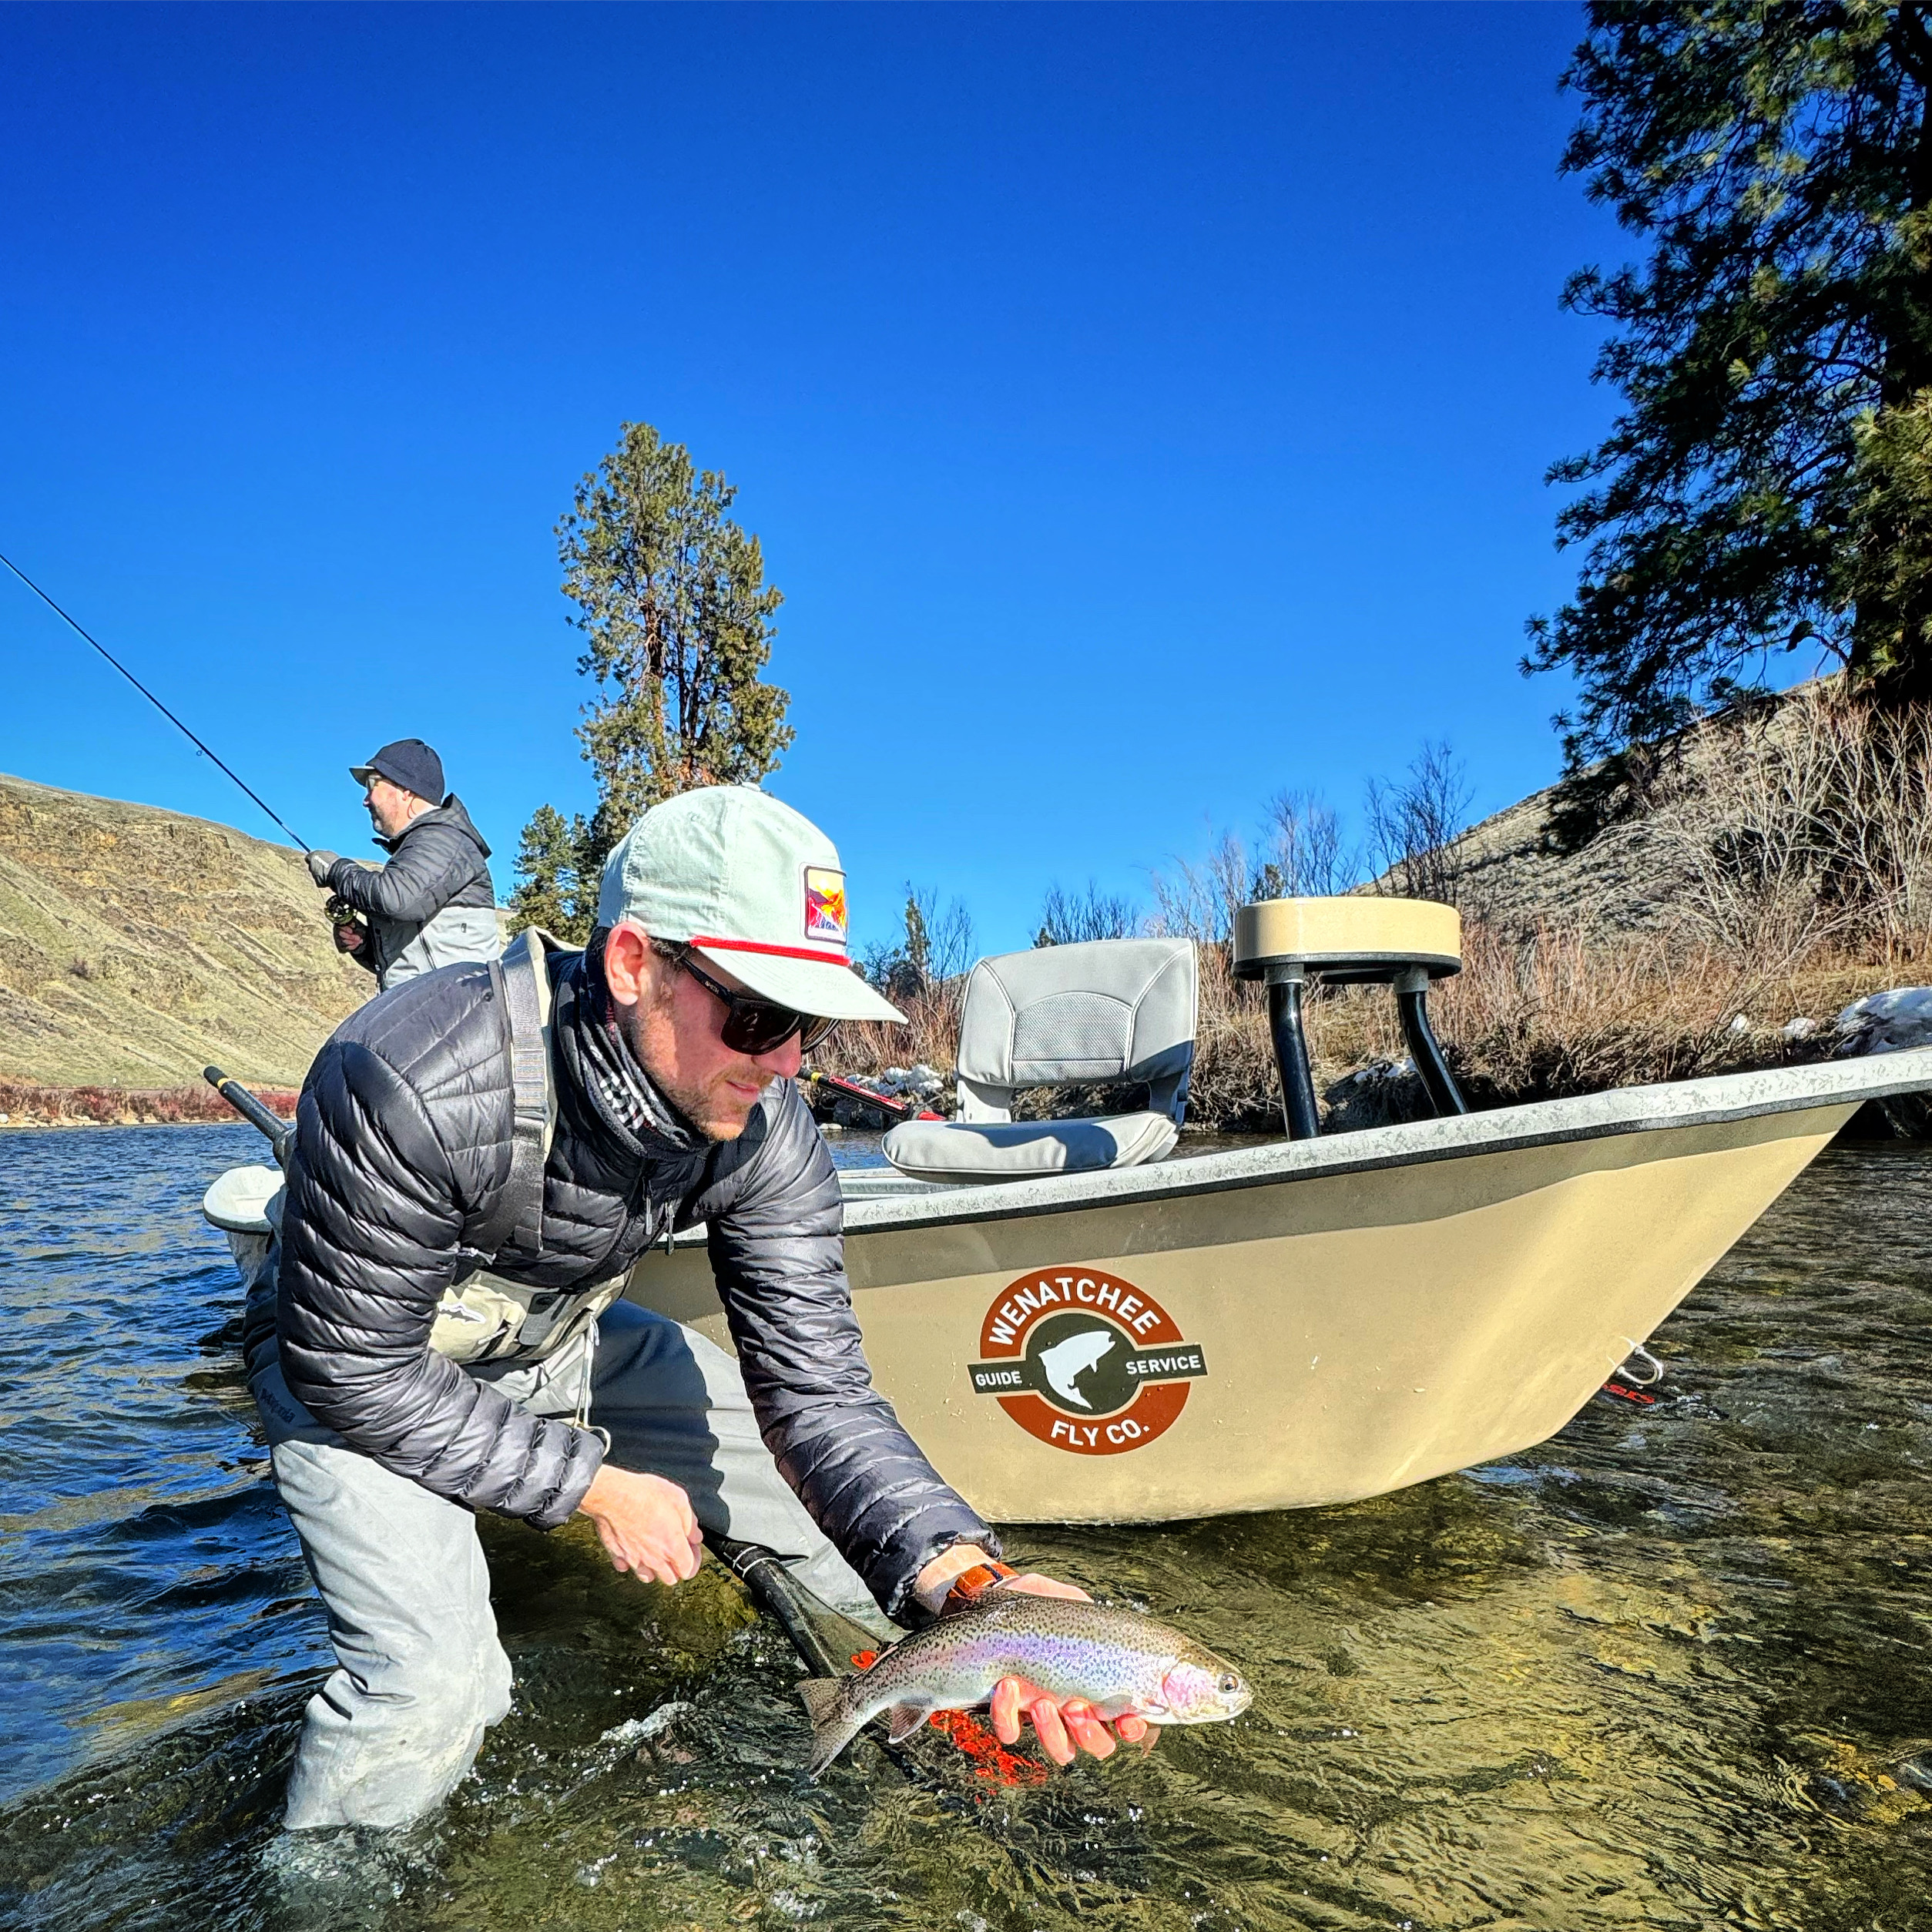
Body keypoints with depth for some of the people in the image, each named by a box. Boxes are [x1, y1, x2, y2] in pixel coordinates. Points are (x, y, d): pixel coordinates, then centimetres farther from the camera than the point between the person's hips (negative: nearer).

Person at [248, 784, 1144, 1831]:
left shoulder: (764, 1130, -23)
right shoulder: (420, 1082, -38)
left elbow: (816, 1391, -23)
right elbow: (351, 1370, -27)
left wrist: (971, 1580, -40)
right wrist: (598, 1483, -24)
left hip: (562, 1346, 5)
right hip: (353, 1365, -4)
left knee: (852, 1496, -3)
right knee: (430, 1681, -27)